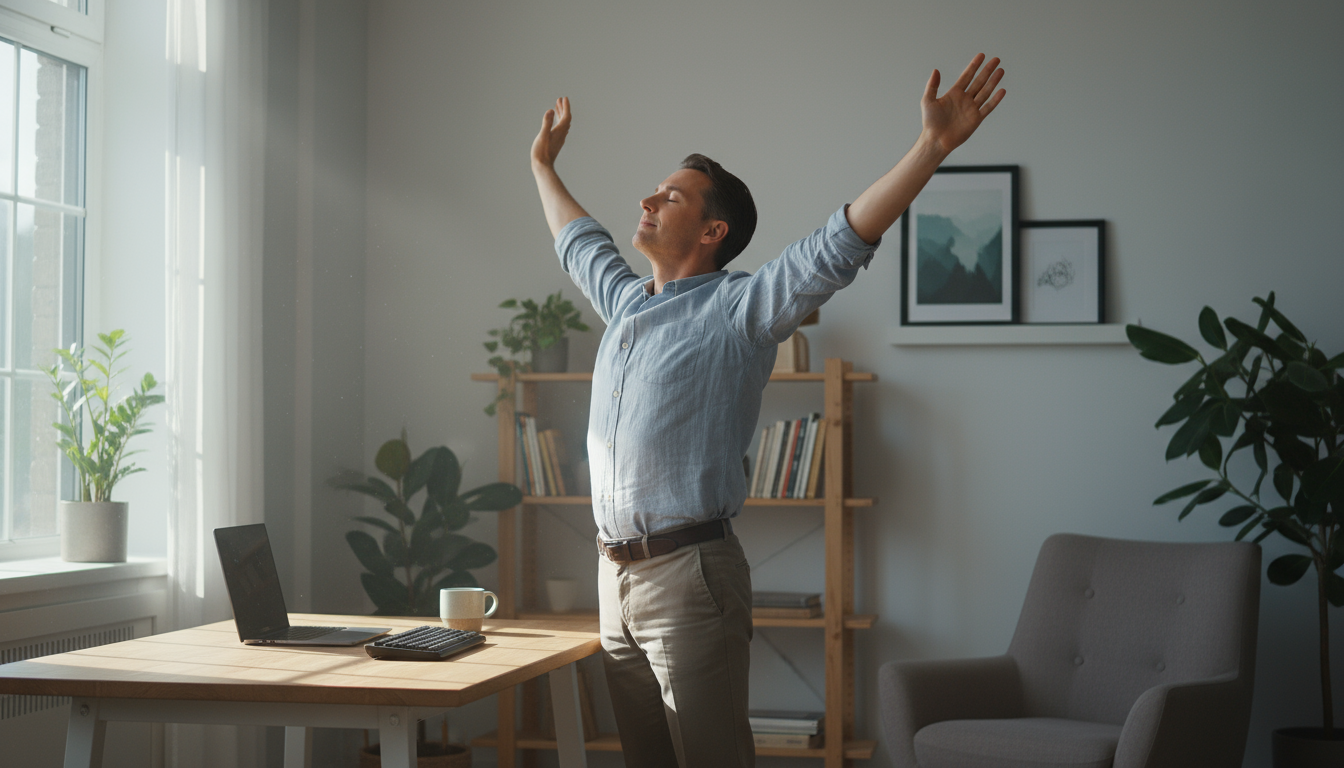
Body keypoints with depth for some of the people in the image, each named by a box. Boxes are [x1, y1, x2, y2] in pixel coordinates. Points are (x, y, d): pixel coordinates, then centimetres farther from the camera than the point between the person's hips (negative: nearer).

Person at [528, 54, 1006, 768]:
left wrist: (933, 145, -24)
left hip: (689, 573, -7)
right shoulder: (624, 302, 16)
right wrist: (543, 163, 49)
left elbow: (839, 244, -16)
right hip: (616, 573, 7)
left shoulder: (737, 309, -5)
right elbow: (577, 241, 37)